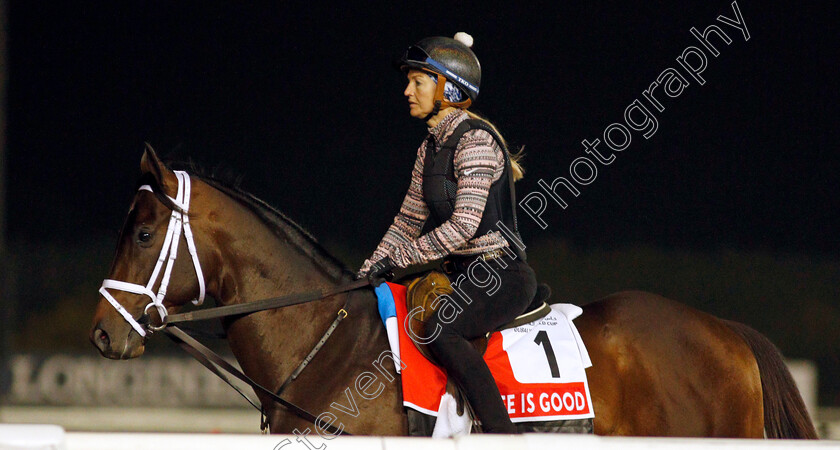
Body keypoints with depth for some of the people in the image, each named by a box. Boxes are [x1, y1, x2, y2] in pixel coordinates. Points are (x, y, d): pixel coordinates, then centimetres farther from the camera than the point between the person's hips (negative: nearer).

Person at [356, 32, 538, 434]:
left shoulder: (475, 139, -15)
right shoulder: (431, 147, 13)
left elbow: (464, 225, -21)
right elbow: (410, 219, 19)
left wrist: (398, 258, -16)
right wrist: (372, 269, 7)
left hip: (503, 277, -10)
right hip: (463, 276, 10)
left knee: (439, 329, -33)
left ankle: (503, 436, -34)